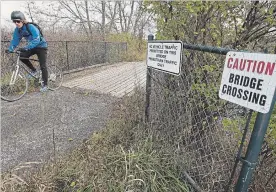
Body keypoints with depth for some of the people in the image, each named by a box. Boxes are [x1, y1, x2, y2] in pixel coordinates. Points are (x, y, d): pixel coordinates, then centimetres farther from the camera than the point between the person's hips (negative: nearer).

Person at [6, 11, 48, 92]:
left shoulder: (31, 27, -25)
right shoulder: (17, 30, -5)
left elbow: (36, 40, -35)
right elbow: (15, 40, -2)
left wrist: (26, 48, -43)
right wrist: (10, 49, -17)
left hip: (41, 46, -6)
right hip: (33, 47, 7)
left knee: (42, 66, -9)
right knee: (22, 56, -14)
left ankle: (45, 85, 0)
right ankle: (33, 70, 7)